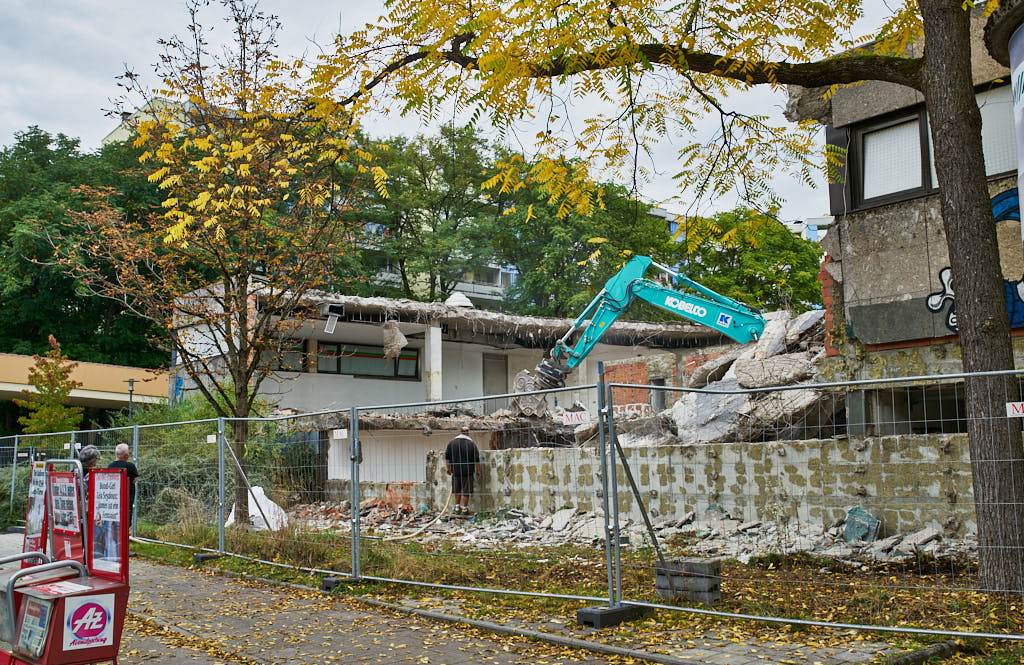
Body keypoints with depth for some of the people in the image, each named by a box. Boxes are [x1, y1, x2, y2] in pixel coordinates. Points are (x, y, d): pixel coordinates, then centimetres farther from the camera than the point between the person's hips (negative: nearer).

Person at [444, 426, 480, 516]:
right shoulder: (472, 443, -4)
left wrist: (447, 467, 13)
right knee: (466, 491, 3)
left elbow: (447, 456, 5)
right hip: (468, 471, -3)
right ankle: (465, 509, 6)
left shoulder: (452, 442, 3)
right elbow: (476, 458, -4)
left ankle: (457, 507, 18)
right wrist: (478, 470, 4)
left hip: (456, 471, 3)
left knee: (457, 490, 15)